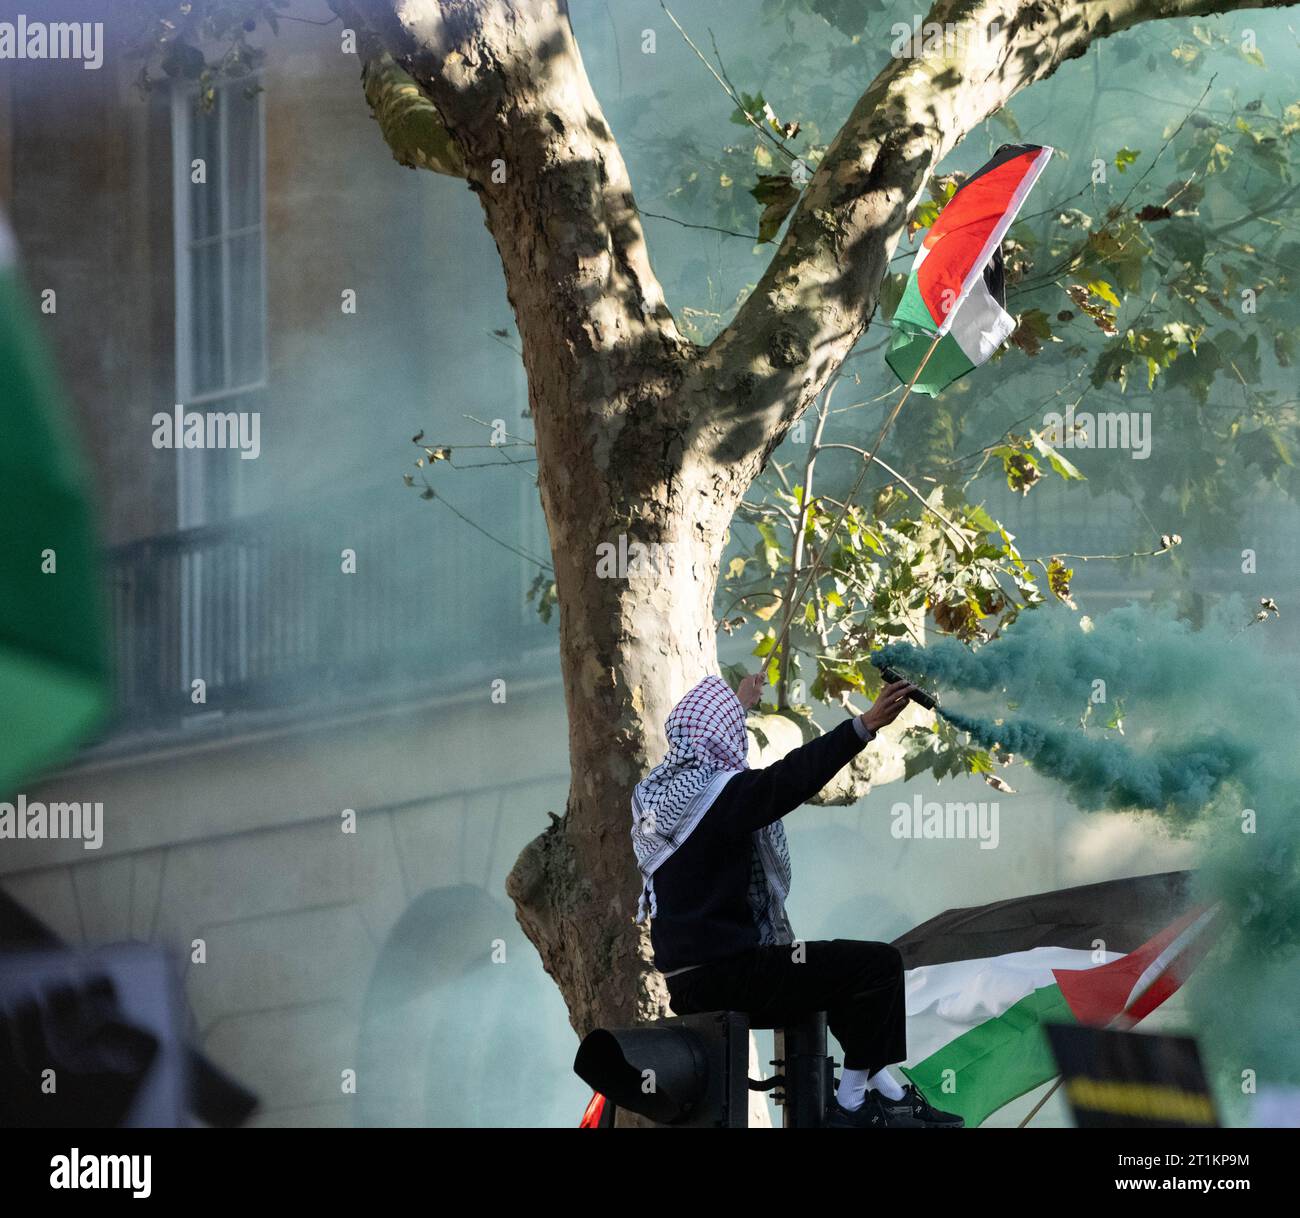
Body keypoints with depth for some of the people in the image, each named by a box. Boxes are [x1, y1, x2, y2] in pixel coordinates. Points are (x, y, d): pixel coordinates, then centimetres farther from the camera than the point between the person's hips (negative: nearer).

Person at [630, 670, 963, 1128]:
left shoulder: (653, 791, 11)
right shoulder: (719, 793, -18)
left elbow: (695, 738, 32)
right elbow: (789, 779, -32)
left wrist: (736, 704, 48)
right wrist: (865, 725, -38)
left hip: (685, 981, 10)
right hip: (724, 976, -10)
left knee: (840, 968, 26)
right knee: (878, 963, -9)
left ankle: (889, 1091, 23)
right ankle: (852, 1104, -1)